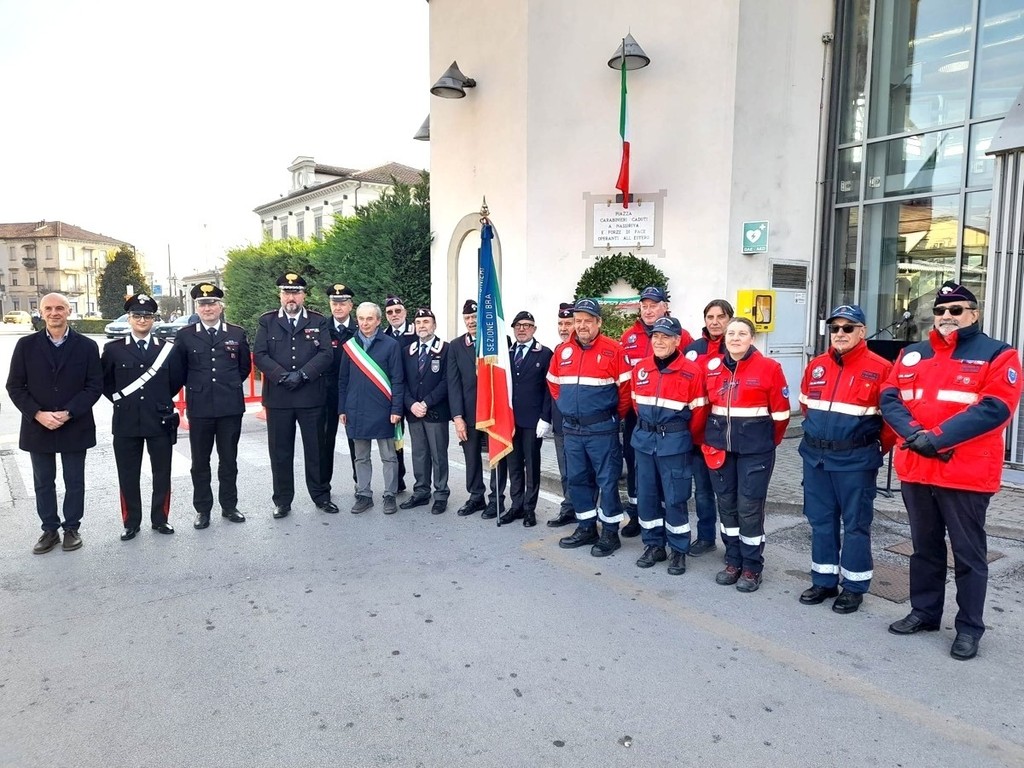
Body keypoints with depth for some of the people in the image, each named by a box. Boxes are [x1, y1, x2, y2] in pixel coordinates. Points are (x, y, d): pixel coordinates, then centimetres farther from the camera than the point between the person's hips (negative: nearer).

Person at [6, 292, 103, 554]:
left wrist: (68, 413, -16)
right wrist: (38, 414, -14)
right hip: (37, 427, 1)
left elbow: (95, 386, -5)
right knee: (43, 483, 11)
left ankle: (71, 528, 24)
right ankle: (50, 529, 25)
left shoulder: (87, 346, -2)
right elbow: (15, 386, 0)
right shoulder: (26, 345, 1)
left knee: (74, 482, 9)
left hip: (75, 427, -1)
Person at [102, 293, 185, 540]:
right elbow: (104, 380, 12)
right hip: (126, 422, 0)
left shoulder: (168, 349, 3)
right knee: (128, 476, 7)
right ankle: (131, 523, 20)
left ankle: (160, 519, 22)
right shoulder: (113, 349, 3)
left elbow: (177, 380, 11)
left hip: (161, 420, 0)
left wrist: (161, 401, 9)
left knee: (162, 473, 8)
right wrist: (118, 399, 5)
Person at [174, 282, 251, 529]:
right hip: (199, 407, 0)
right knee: (200, 462, 8)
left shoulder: (238, 334, 3)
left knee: (228, 460, 10)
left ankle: (229, 506, 22)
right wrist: (196, 387, 10)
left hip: (231, 407, 0)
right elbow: (179, 370, 10)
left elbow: (245, 367, 13)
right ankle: (202, 509, 19)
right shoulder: (184, 335, 2)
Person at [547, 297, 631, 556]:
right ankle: (586, 528, 27)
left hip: (602, 429, -5)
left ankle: (610, 532, 14)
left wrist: (616, 416, -1)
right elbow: (553, 383, 19)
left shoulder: (613, 350, -9)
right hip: (571, 429, 6)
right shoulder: (562, 350, 6)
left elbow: (626, 387, -7)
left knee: (607, 481, 1)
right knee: (577, 480, 13)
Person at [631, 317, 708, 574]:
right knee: (646, 495, 10)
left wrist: (686, 439, 4)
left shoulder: (692, 371, -10)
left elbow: (699, 411, -5)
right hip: (644, 440, 5)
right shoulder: (640, 368, 4)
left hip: (674, 443, -5)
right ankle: (653, 545, 26)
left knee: (674, 499, 2)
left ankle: (679, 551, 17)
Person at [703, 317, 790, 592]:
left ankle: (752, 567, 15)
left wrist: (769, 442, 6)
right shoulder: (711, 367, 4)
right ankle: (733, 562, 25)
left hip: (754, 448, -4)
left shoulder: (769, 367, -8)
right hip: (719, 445, 4)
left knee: (749, 506, -1)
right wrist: (711, 437, 13)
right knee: (726, 503, 11)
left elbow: (780, 412, -2)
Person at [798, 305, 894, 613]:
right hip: (815, 455, 5)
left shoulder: (880, 368, -10)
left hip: (855, 459, -5)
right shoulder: (815, 366, 7)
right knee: (820, 520, 13)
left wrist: (878, 448, 1)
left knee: (855, 524, 5)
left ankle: (854, 587, 18)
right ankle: (824, 581, 26)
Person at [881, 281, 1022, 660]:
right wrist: (913, 432, -15)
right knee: (924, 546, 17)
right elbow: (889, 398, 3)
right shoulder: (911, 355, 12)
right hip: (915, 469, 5)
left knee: (968, 553, 6)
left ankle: (969, 627, 19)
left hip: (966, 472, -4)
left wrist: (939, 437, -21)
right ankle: (924, 612, 30)